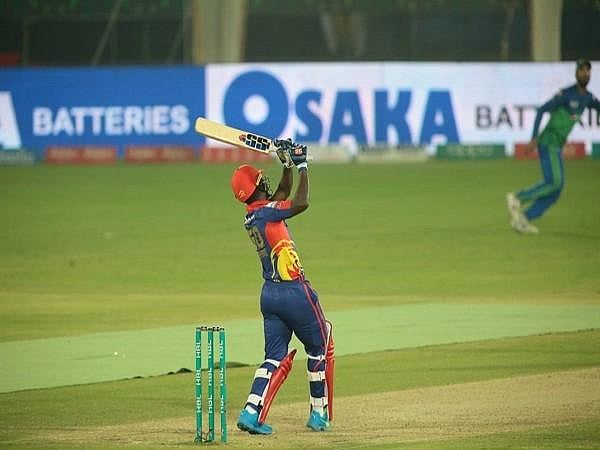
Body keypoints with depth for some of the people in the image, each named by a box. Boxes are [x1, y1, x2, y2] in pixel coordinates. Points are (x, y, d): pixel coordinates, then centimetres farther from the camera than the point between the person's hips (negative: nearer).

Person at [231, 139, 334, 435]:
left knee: (276, 358, 7)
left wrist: (287, 164, 13)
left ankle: (251, 412, -9)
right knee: (320, 349, 11)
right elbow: (300, 203, -29)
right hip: (294, 291, -8)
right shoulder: (265, 212, -15)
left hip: (269, 294, 8)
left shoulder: (252, 215, 9)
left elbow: (284, 192, 24)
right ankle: (320, 415, 17)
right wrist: (302, 167, -19)